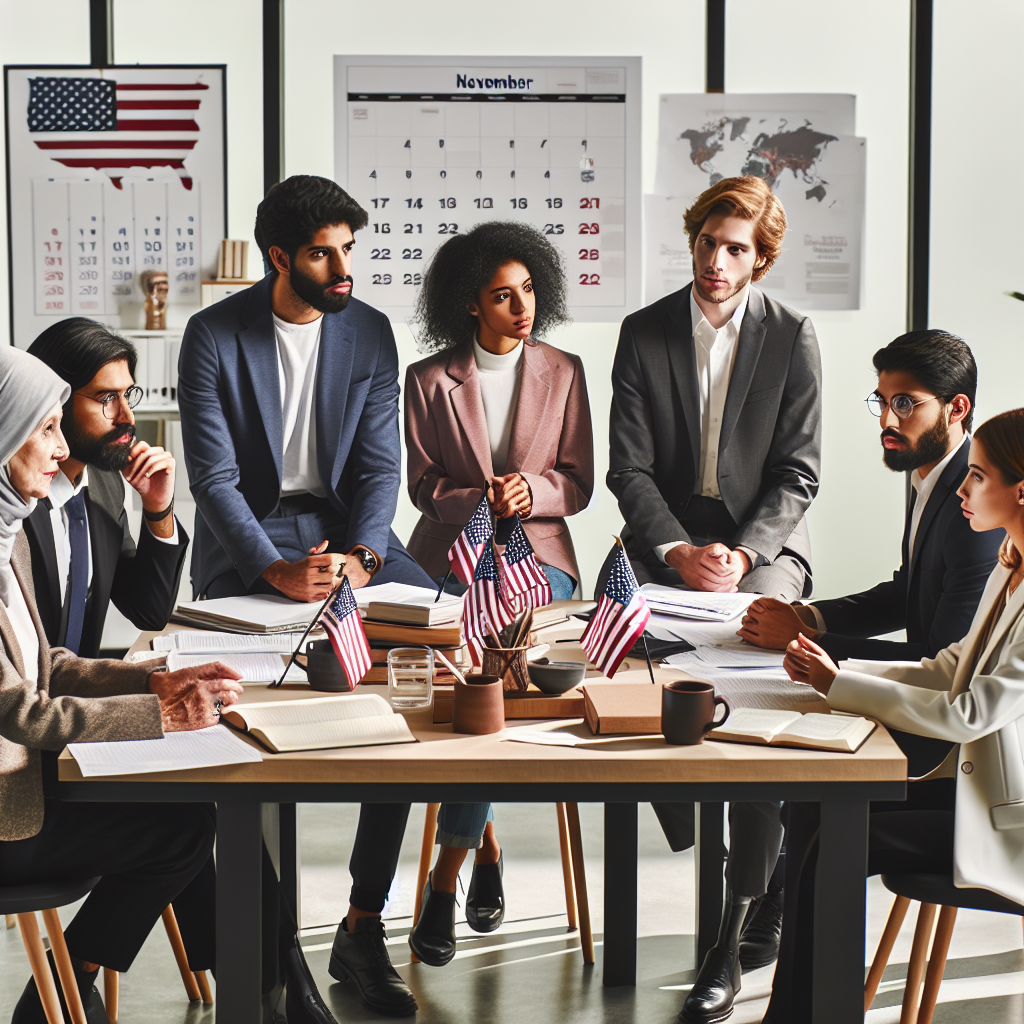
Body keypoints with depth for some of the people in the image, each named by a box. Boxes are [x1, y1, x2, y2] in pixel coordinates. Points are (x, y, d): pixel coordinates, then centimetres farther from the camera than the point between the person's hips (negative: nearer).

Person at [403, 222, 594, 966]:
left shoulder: (563, 373, 9)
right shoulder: (429, 379, 6)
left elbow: (578, 483, 8)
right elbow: (424, 484, 5)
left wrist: (530, 492, -12)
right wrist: (485, 500, -12)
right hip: (448, 553, 1)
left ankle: (445, 877, -16)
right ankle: (486, 844, 0)